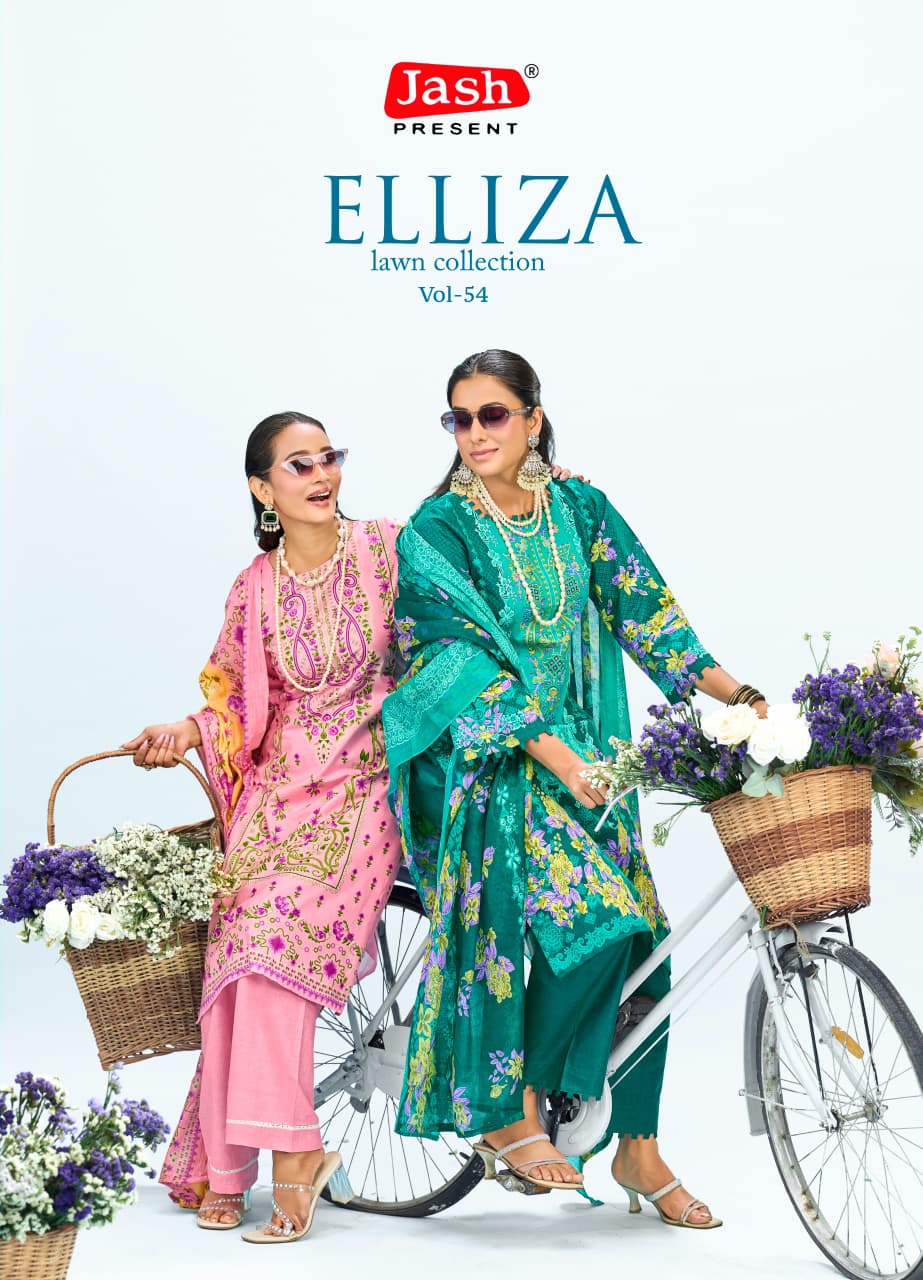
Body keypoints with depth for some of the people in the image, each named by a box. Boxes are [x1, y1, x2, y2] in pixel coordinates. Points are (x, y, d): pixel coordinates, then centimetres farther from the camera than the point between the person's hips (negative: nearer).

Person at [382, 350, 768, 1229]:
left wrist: (739, 696, -8)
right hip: (484, 757, -5)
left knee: (636, 934, -2)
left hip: (580, 751, 5)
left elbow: (644, 611, 4)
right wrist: (553, 753, -25)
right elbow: (471, 654, -15)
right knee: (586, 923, -21)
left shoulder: (579, 510, 7)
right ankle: (509, 1109, -1)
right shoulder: (438, 529, -7)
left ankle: (638, 1148, 11)